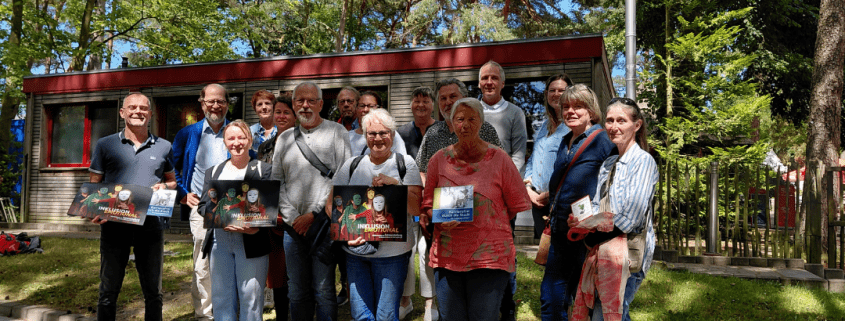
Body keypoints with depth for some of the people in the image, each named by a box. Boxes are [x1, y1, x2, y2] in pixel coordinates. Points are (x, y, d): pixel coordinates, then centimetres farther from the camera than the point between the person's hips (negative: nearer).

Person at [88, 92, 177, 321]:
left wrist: (164, 186, -7)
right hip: (114, 224, -1)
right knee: (109, 290, 9)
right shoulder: (105, 145, 6)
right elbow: (93, 186, 6)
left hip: (151, 224, 1)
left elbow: (173, 181, 17)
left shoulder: (163, 147, 9)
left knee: (153, 291, 10)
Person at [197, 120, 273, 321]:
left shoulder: (264, 170, 5)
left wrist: (256, 227, -20)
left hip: (251, 241, -3)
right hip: (219, 241, 3)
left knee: (251, 297, 0)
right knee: (221, 297, 8)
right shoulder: (213, 172, 17)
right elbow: (203, 205, 9)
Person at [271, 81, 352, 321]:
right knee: (297, 291, 10)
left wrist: (314, 214, -11)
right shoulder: (284, 139, 14)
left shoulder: (336, 133, 0)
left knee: (324, 290, -2)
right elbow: (277, 182, 11)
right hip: (293, 226, 4)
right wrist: (292, 218, -2)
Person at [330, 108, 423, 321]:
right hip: (355, 251, 2)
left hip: (392, 253, -2)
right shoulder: (351, 165, 10)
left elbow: (416, 209, -4)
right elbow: (332, 204, 10)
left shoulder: (405, 164, 3)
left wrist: (395, 184, -19)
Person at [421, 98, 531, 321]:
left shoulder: (499, 159, 1)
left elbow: (518, 206, 6)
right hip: (447, 256, 3)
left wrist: (487, 224, 3)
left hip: (489, 256, -3)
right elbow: (427, 205, 13)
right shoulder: (439, 160, 8)